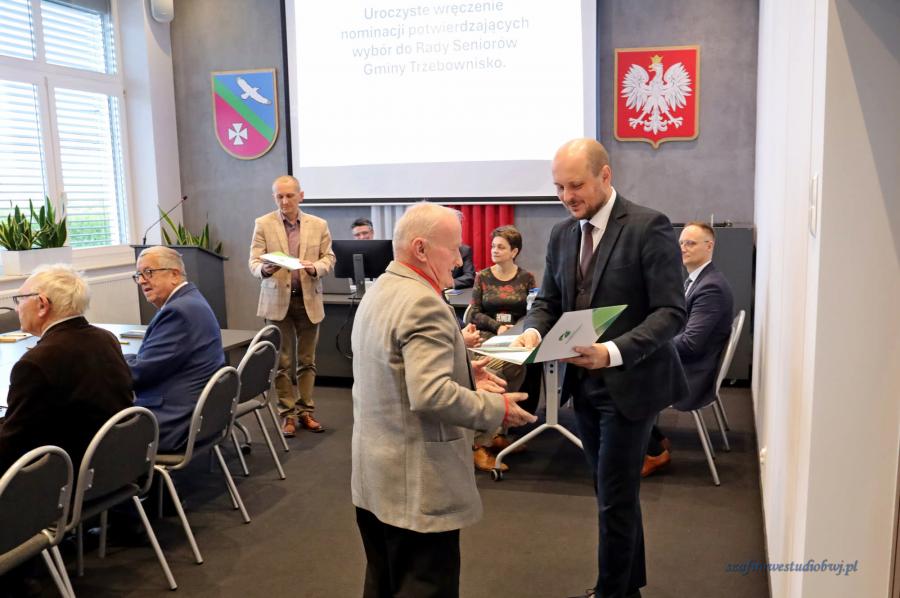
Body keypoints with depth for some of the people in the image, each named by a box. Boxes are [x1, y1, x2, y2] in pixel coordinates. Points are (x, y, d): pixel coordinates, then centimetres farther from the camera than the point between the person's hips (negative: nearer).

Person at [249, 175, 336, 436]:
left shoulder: (319, 225, 5)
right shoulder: (263, 224, 1)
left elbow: (329, 257, 5)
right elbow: (254, 261, -4)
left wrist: (315, 267, -17)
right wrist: (265, 269, -27)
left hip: (309, 299, 2)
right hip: (278, 300, -1)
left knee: (307, 360, 8)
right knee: (282, 361, 3)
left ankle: (306, 411, 17)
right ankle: (288, 414, 11)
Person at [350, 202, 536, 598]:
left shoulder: (379, 292, 11)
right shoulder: (423, 303, -22)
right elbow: (431, 395, -30)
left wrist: (464, 373, 8)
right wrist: (498, 408, -18)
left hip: (374, 475, 10)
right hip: (415, 485, -10)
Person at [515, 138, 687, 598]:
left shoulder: (649, 227, -14)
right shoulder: (562, 234, 6)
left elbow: (671, 312, -18)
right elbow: (548, 301, 11)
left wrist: (613, 351, -31)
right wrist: (534, 330, -12)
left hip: (628, 383, -6)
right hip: (583, 383, 6)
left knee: (615, 498, 3)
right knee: (615, 493, 19)